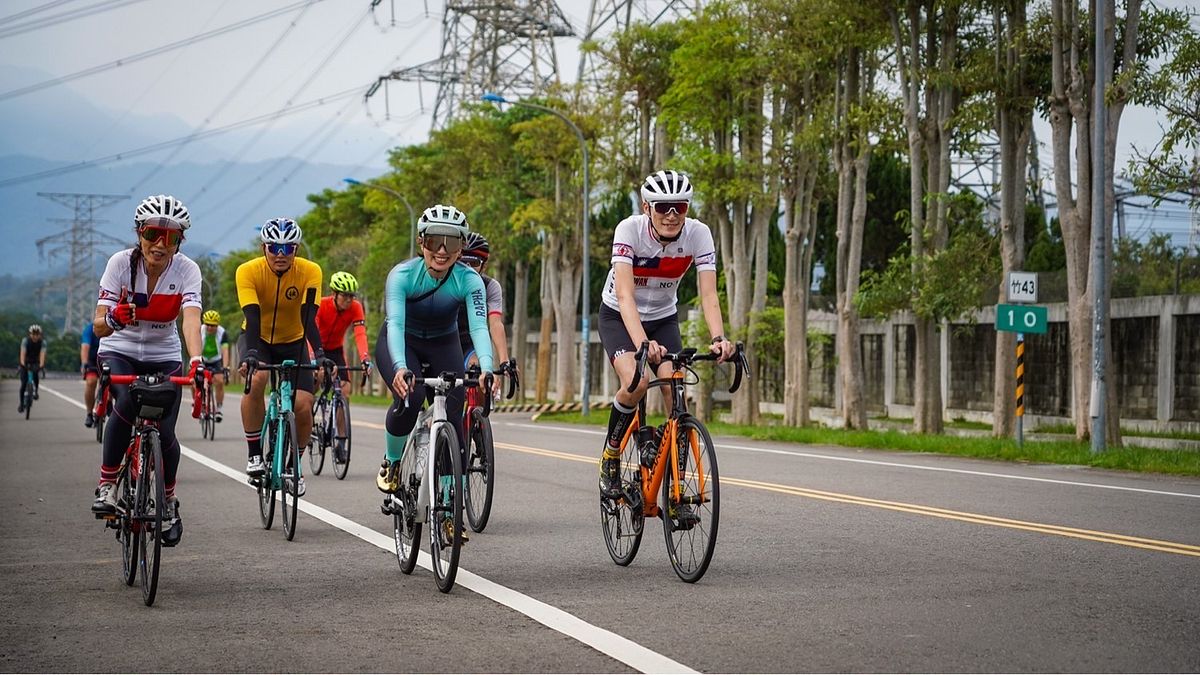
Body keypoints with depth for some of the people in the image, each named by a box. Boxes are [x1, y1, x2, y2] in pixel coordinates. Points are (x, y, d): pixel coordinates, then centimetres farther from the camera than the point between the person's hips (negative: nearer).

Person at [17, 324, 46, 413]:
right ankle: (21, 402, 0)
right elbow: (23, 353, -32)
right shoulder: (25, 340, -21)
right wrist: (22, 364, -48)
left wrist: (41, 365, -47)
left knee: (36, 373, -32)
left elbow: (42, 355, -30)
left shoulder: (42, 342, -18)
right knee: (24, 383, -13)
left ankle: (35, 391, -10)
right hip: (25, 363, -1)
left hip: (35, 363, 1)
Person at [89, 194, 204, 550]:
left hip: (164, 357, 1)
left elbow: (191, 318, -33)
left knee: (164, 433, -12)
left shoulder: (186, 270, -18)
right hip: (119, 352, -1)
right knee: (127, 403, -32)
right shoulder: (121, 262, -19)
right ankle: (107, 484, -16)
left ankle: (169, 501, 16)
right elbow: (98, 326, -24)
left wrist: (196, 360, -52)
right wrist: (112, 318, -48)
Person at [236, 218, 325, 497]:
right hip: (258, 339, -1)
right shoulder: (248, 271, -23)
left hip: (293, 343, 1)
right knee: (256, 380, -34)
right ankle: (254, 455, -19)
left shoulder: (310, 272, -21)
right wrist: (251, 354, -50)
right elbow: (252, 317, -34)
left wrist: (319, 353, -44)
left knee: (303, 407, -14)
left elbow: (309, 317, -28)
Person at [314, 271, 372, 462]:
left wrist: (364, 359, -47)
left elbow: (360, 334, -31)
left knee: (345, 392, -14)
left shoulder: (355, 308, -21)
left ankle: (340, 442, -9)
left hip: (335, 349, 2)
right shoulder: (321, 305, -29)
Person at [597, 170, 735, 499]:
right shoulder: (629, 229, -28)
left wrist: (718, 338, -46)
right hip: (619, 317, -3)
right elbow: (625, 295, -37)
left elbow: (708, 294, -28)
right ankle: (610, 457, -3)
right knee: (636, 383, -27)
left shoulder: (698, 233, -21)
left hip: (663, 318, 3)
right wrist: (642, 343, -52)